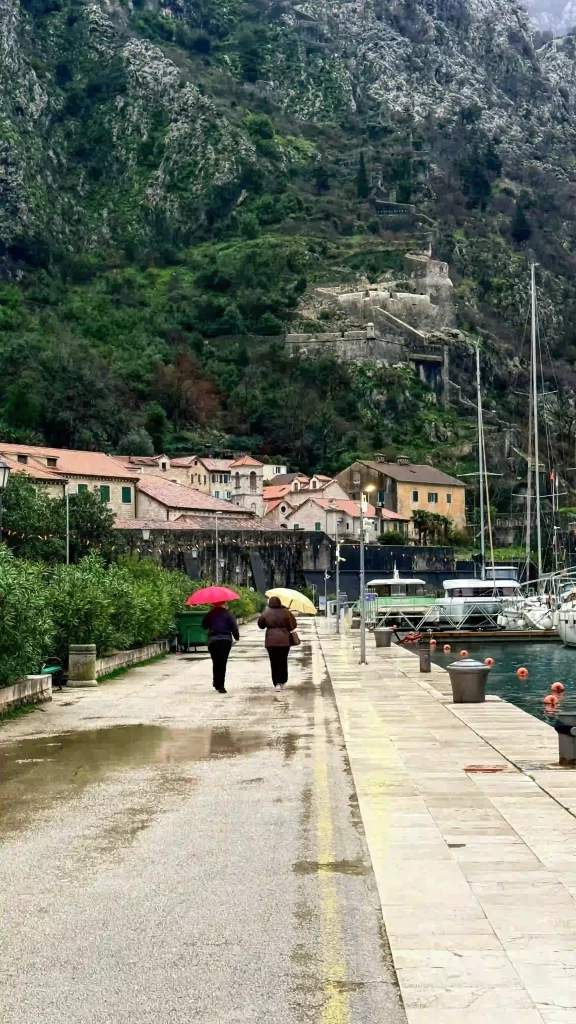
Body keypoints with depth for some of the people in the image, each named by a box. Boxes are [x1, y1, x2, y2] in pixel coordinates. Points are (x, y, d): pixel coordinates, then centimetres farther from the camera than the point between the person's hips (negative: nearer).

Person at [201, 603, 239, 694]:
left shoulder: (210, 614, 3)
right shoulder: (227, 614, -3)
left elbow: (204, 626, 13)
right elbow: (233, 626, -6)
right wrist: (236, 636, 8)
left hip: (213, 641, 2)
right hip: (225, 640, -2)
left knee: (216, 662, 14)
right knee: (223, 663, -2)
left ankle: (217, 683, 18)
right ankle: (220, 685, -9)